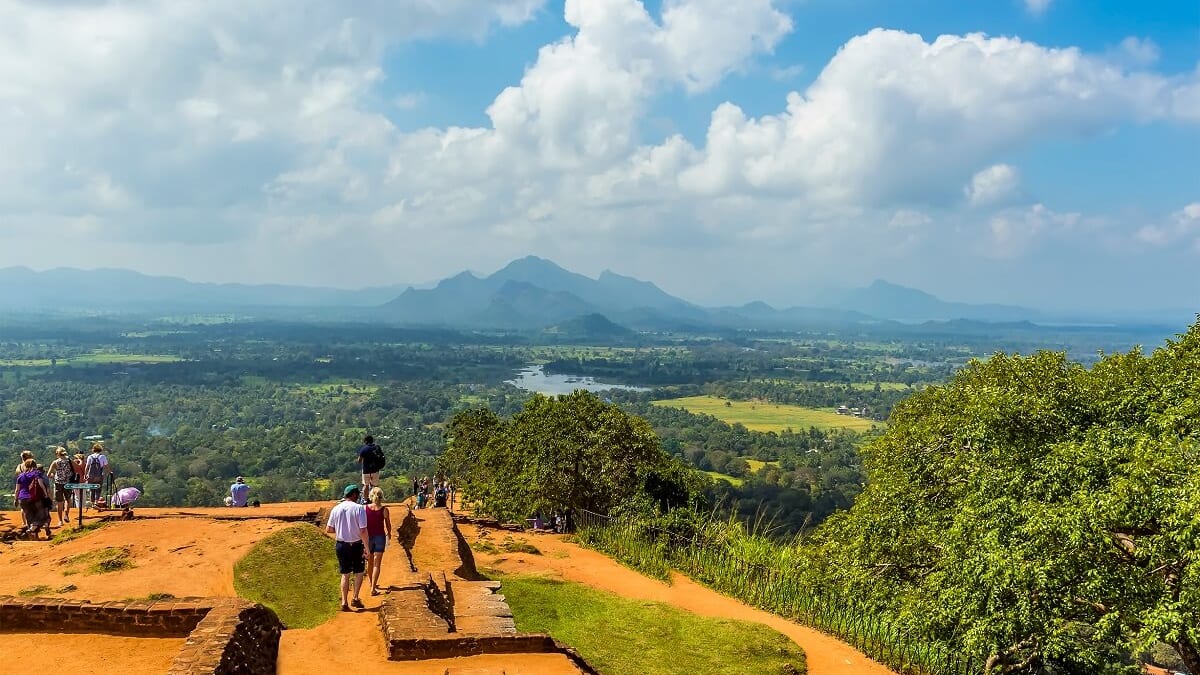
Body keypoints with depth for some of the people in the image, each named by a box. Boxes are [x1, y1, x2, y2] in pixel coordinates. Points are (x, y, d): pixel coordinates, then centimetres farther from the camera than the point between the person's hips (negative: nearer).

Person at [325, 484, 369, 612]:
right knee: (359, 572, 16)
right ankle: (355, 599, 9)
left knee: (345, 575, 14)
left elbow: (328, 529, 3)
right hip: (356, 545, -3)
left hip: (341, 545, 4)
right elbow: (363, 531, -18)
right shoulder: (359, 508, -14)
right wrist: (366, 548, -12)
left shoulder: (336, 509, -1)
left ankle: (344, 602, 12)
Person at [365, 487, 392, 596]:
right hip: (380, 537, -2)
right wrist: (389, 534, 20)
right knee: (377, 564, 1)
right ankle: (373, 588, -6)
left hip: (368, 537, 2)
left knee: (370, 562, 20)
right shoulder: (384, 510, -11)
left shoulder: (365, 508, -7)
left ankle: (372, 584, 37)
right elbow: (388, 525, 0)